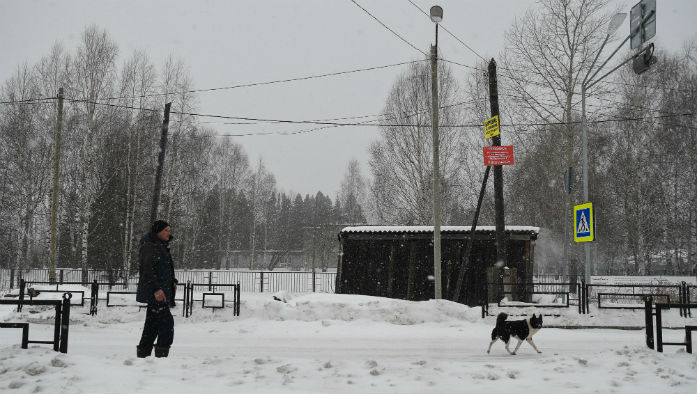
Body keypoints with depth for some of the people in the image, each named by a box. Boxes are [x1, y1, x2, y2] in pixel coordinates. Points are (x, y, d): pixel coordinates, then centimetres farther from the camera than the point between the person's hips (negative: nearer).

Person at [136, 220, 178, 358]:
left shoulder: (161, 247, 19)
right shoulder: (148, 247, -13)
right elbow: (146, 269, -22)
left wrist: (173, 281, 15)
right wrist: (156, 289, -29)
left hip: (162, 292, 10)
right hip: (154, 294, -10)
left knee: (153, 324, 13)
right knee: (167, 323, -12)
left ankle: (143, 355, 19)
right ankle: (162, 354, -10)